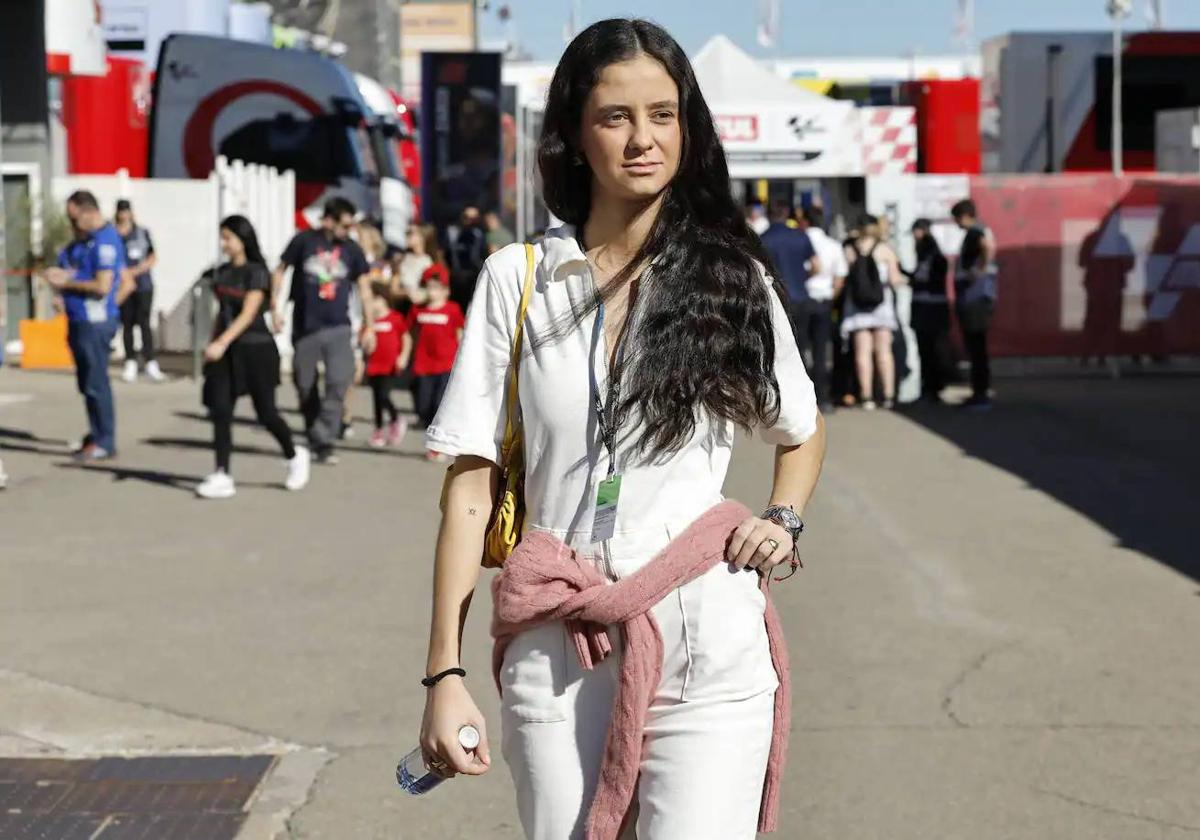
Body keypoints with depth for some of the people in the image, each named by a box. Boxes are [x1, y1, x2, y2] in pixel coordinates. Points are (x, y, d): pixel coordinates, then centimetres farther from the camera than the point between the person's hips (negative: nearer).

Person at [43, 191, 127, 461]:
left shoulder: (104, 241, -17)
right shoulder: (85, 238, 15)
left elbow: (102, 286, -23)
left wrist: (66, 282, -13)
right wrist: (61, 275, 5)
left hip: (95, 323, -10)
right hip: (81, 321, 10)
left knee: (96, 383, -5)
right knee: (87, 383, 15)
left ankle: (105, 442, 2)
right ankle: (96, 436, 24)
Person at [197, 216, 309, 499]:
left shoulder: (256, 272, -10)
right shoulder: (222, 272, 11)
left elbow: (248, 314, -18)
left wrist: (222, 342, -28)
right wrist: (211, 346, 14)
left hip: (255, 348, -6)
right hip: (225, 350, 6)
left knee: (265, 411, 1)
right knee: (220, 411, -4)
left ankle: (294, 456, 26)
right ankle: (222, 476, -4)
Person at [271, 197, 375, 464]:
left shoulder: (351, 249, 4)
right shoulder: (304, 241, -2)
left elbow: (364, 287, 10)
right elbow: (280, 271, 7)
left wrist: (369, 326, 8)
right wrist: (275, 306, 0)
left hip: (338, 328, 0)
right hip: (305, 328, 0)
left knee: (339, 382, -16)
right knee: (305, 386, 7)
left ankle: (323, 441, -12)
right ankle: (314, 438, 24)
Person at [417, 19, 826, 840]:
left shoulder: (733, 276, 4)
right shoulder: (518, 278, 2)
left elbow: (803, 431, 21)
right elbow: (471, 486, 1)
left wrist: (783, 522, 1)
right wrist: (446, 672, -5)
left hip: (710, 647, 0)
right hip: (556, 652, 1)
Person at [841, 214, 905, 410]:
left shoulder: (849, 250, 1)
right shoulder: (885, 249, -2)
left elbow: (843, 279, 0)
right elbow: (894, 278, -4)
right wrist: (905, 279, 17)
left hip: (856, 304, 1)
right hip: (881, 303, -1)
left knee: (863, 351, 2)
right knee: (884, 349, 6)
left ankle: (867, 397, -2)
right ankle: (888, 395, 2)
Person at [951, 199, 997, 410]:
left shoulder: (976, 232, -14)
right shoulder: (974, 232, 17)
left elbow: (989, 246, -35)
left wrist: (983, 269, -28)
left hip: (975, 297, -10)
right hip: (971, 297, 10)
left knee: (976, 347, -7)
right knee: (975, 347, 14)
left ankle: (982, 395, -5)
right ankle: (981, 393, 20)